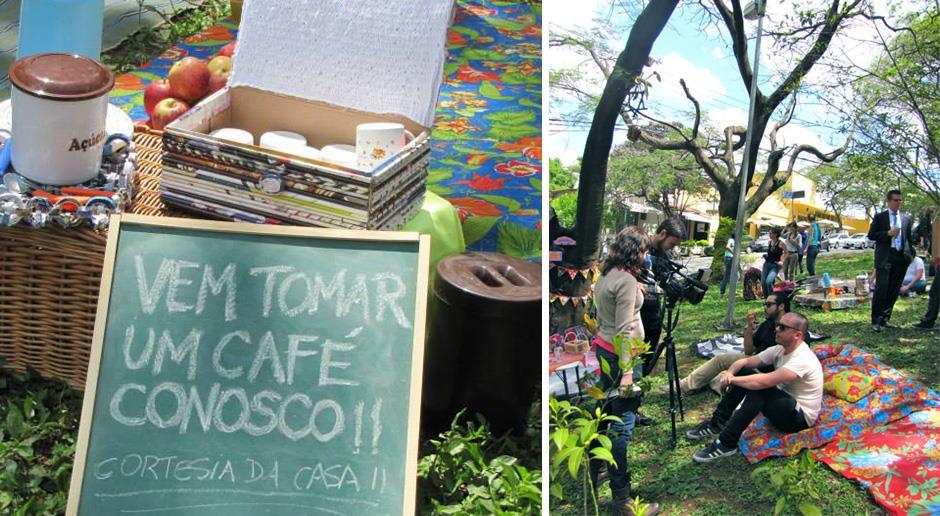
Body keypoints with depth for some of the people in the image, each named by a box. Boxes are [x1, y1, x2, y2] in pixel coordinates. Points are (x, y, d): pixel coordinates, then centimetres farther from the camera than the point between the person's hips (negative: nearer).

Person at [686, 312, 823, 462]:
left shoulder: (802, 359, -27)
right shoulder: (779, 350, 0)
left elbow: (763, 381, -36)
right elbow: (745, 361, 1)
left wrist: (732, 380, -23)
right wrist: (729, 373, -21)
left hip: (800, 418, -9)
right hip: (784, 404, 9)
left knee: (758, 387, -32)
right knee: (742, 375, -4)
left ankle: (726, 444, -26)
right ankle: (717, 424, 1)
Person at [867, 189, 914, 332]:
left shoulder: (906, 218, 13)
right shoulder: (880, 217, 3)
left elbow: (909, 238, 16)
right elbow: (871, 235, -1)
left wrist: (911, 254, 8)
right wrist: (888, 233, -13)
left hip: (901, 258, 4)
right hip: (885, 257, -4)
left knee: (894, 291, 7)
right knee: (881, 288, -10)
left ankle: (885, 319, 16)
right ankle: (875, 321, -8)